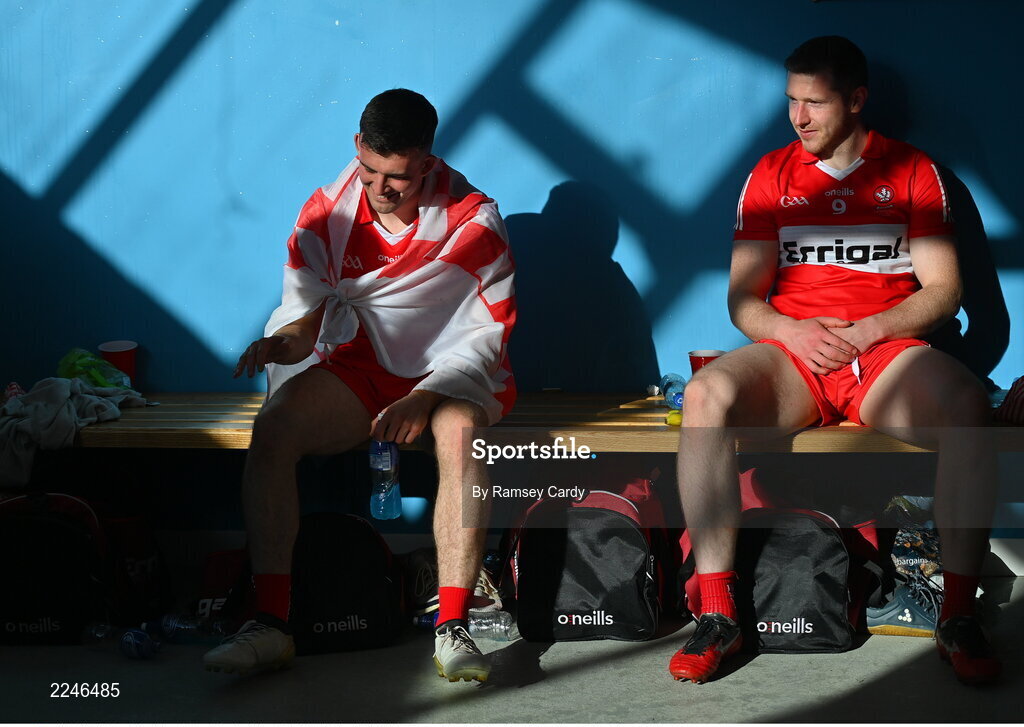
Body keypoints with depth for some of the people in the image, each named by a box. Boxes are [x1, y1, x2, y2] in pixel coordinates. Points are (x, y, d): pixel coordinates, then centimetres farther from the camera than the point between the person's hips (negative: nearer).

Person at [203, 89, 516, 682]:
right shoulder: (327, 214, 0)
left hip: (451, 372, -3)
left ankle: (453, 629, -38)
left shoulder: (473, 220, -9)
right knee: (272, 428, -27)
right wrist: (285, 341, -23)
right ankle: (272, 624, -29)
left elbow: (488, 333, -9)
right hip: (358, 367, 3)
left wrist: (425, 397, -24)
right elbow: (305, 311, 3)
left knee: (459, 434, -39)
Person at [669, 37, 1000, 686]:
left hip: (888, 350, -1)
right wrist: (791, 331, -13)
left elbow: (944, 290, 4)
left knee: (969, 406, -34)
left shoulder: (912, 171, 10)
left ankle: (960, 616, -27)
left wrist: (866, 332, -12)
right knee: (707, 395, -32)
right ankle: (718, 614, -30)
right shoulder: (771, 175, 13)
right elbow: (742, 299, 9)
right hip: (790, 356, 1)